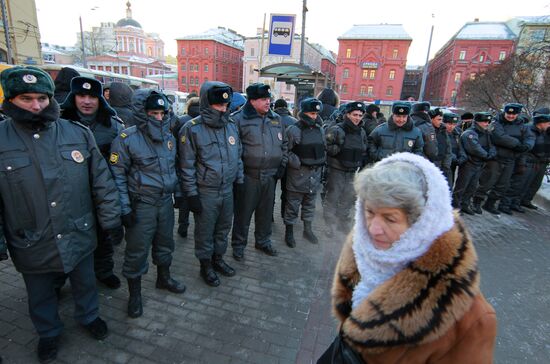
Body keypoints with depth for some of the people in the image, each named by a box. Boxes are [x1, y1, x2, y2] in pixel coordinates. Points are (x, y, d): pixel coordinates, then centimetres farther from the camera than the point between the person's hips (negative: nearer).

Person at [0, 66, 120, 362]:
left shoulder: (79, 133, -6)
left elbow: (101, 180, -2)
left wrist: (110, 218, -1)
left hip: (79, 236, 1)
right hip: (32, 246, 0)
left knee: (85, 284, 22)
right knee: (40, 296, 23)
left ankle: (89, 316, 49)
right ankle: (48, 332, 49)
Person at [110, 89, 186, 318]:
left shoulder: (168, 136, 6)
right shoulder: (127, 139, -13)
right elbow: (117, 175, -10)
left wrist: (177, 193, 17)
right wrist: (124, 209, -12)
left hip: (165, 202, 6)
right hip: (141, 205, -6)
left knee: (165, 243, 20)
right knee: (137, 251, 6)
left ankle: (164, 278, 43)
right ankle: (134, 294, 26)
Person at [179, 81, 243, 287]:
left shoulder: (231, 125, 5)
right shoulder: (192, 129, -13)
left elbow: (238, 156, 13)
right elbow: (187, 166, -11)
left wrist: (239, 181, 12)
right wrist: (191, 194, -11)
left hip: (228, 190, 5)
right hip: (205, 193, -5)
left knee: (223, 228, 19)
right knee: (205, 231, 11)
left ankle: (218, 259, 40)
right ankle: (206, 266, 32)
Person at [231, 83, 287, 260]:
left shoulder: (276, 119, 10)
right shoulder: (238, 119, -8)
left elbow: (284, 144, 18)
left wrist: (282, 165, 10)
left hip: (270, 176, 5)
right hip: (248, 175, -5)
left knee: (266, 211, 17)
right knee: (243, 211, 6)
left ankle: (263, 241, 37)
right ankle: (238, 244, 25)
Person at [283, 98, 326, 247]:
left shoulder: (320, 130, 10)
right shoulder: (293, 130, -10)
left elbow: (324, 149, 20)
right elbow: (286, 151, -11)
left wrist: (320, 163, 13)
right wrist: (297, 163, -14)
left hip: (315, 173, 6)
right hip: (298, 174, -6)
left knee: (310, 204, 17)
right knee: (293, 204, 4)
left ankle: (308, 229, 32)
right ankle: (289, 231, 18)